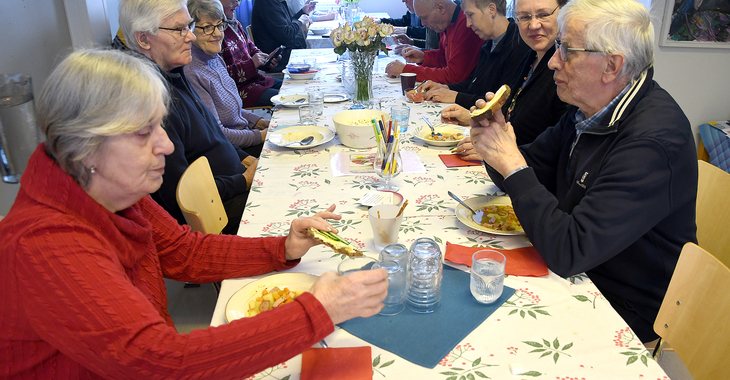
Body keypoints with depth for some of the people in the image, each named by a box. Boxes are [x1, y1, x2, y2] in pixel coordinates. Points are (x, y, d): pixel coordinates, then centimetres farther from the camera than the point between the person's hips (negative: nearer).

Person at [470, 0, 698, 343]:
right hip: (577, 272, 8)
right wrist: (496, 140, -13)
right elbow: (536, 168, 9)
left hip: (624, 311, -7)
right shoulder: (590, 108, -1)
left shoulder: (653, 143, -30)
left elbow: (568, 253, -34)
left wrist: (512, 164, -29)